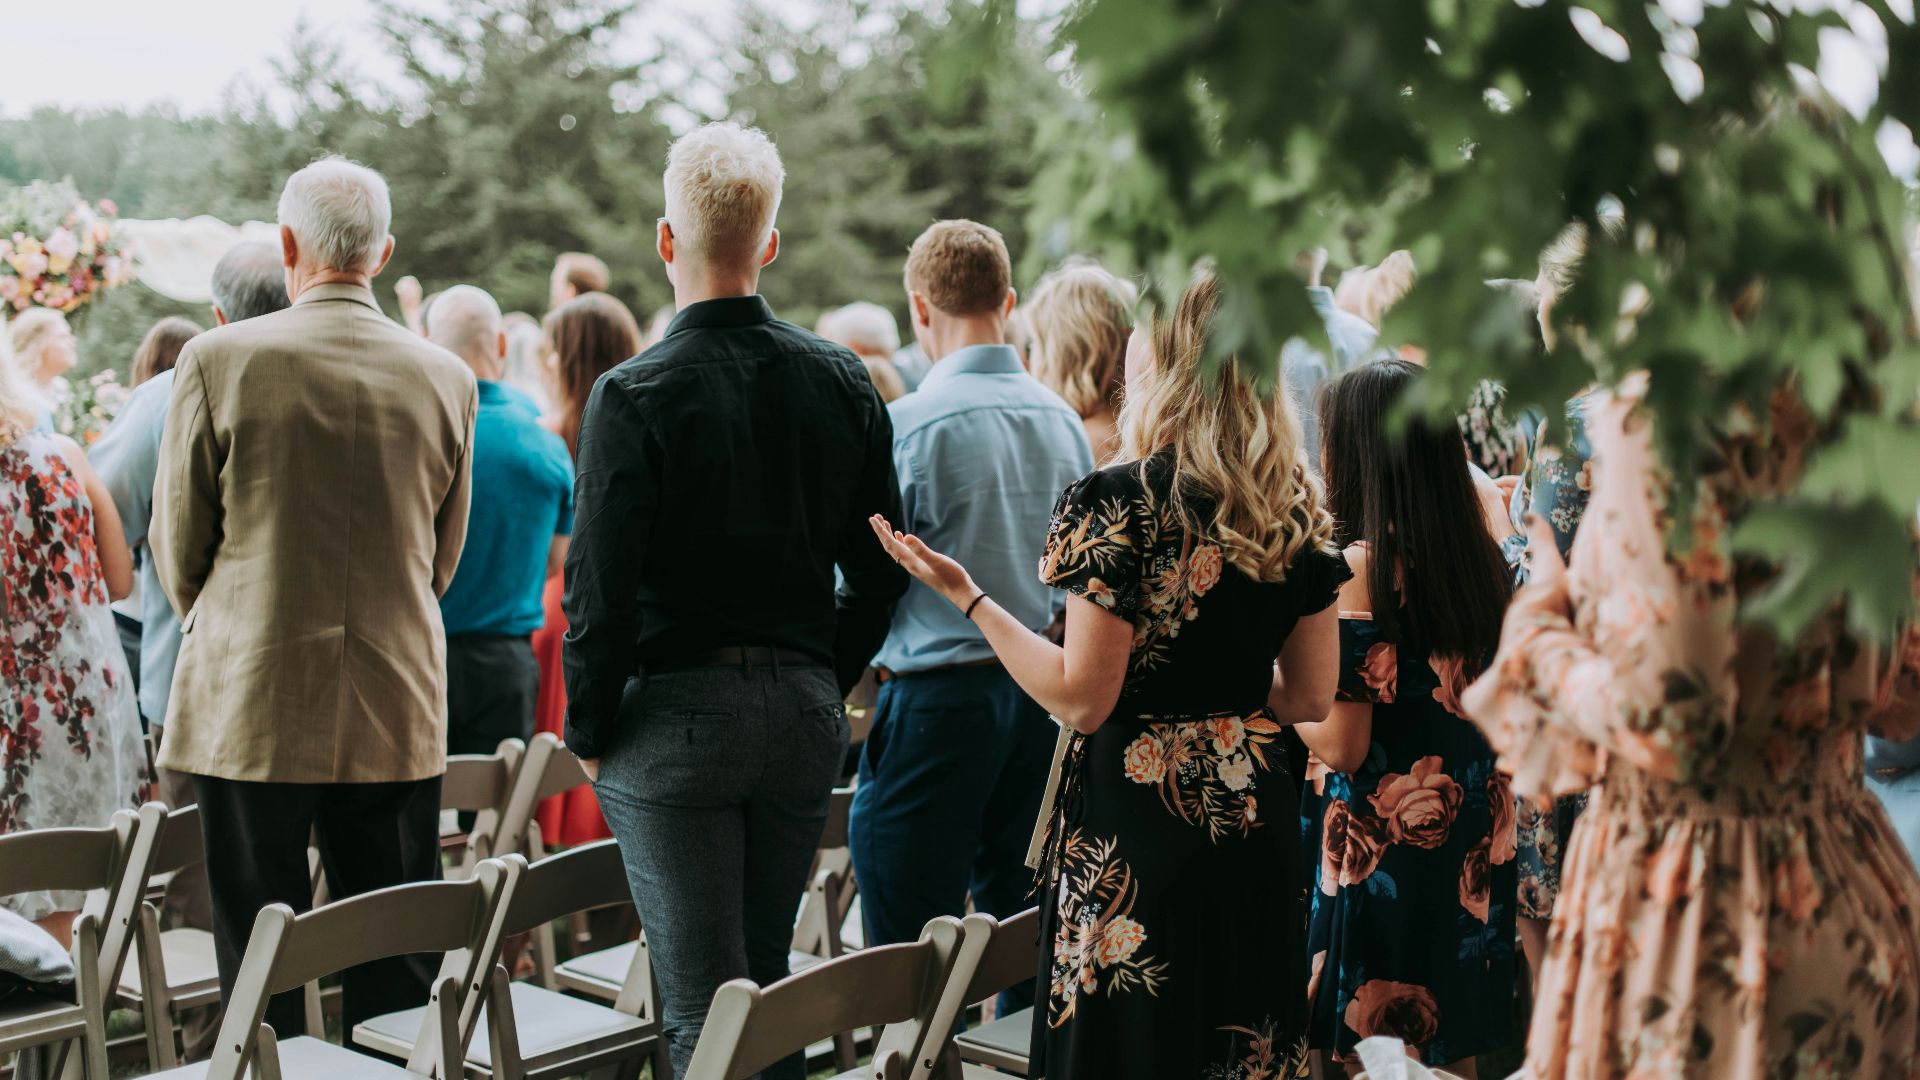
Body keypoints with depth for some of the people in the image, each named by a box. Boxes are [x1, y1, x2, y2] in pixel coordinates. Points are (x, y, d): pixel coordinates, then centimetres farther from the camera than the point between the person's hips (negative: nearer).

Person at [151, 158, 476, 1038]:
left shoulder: (219, 359, -8)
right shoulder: (445, 377, 0)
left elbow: (176, 543, 1)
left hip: (251, 705, -2)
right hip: (399, 709, 3)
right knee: (396, 971, 10)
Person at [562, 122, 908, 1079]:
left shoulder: (633, 396, -13)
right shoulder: (842, 382, 2)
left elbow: (600, 593, -14)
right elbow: (879, 573, 7)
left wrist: (587, 731, 0)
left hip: (677, 714, -5)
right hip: (806, 711, 5)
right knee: (768, 977, 20)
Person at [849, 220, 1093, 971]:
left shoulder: (908, 424, -14)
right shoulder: (1063, 420, 5)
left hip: (939, 696, -6)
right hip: (1042, 692, 6)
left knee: (908, 950, 0)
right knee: (1022, 932, 15)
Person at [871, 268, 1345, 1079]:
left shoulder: (1121, 501, -15)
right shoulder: (1296, 506, 3)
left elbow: (1080, 698, -15)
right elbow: (1310, 699, 8)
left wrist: (966, 594, -8)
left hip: (1135, 829, -6)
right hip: (1255, 824, 6)